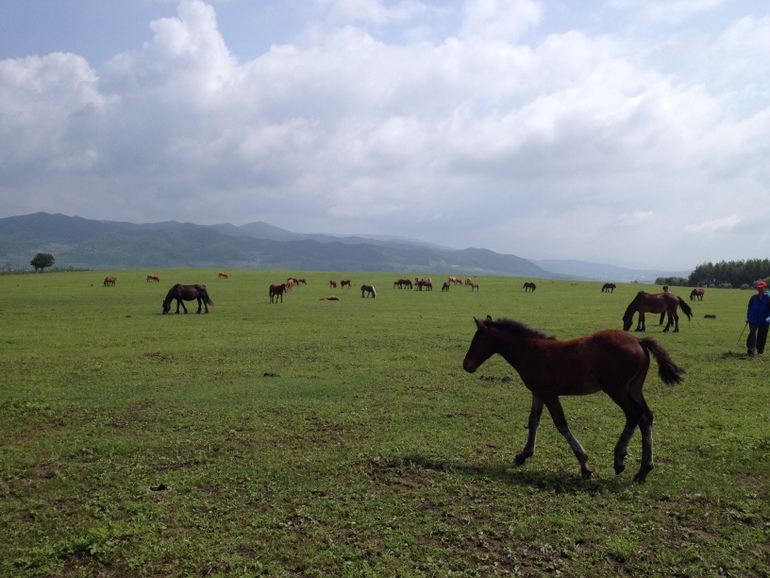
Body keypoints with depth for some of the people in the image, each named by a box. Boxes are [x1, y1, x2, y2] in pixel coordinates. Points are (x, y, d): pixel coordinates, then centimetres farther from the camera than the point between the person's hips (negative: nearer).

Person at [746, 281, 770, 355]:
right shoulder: (754, 297, 8)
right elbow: (749, 307, 15)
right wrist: (748, 317, 12)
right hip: (753, 320, 1)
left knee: (762, 336, 6)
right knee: (752, 333, -14)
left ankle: (760, 349, 21)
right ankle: (751, 349, -20)